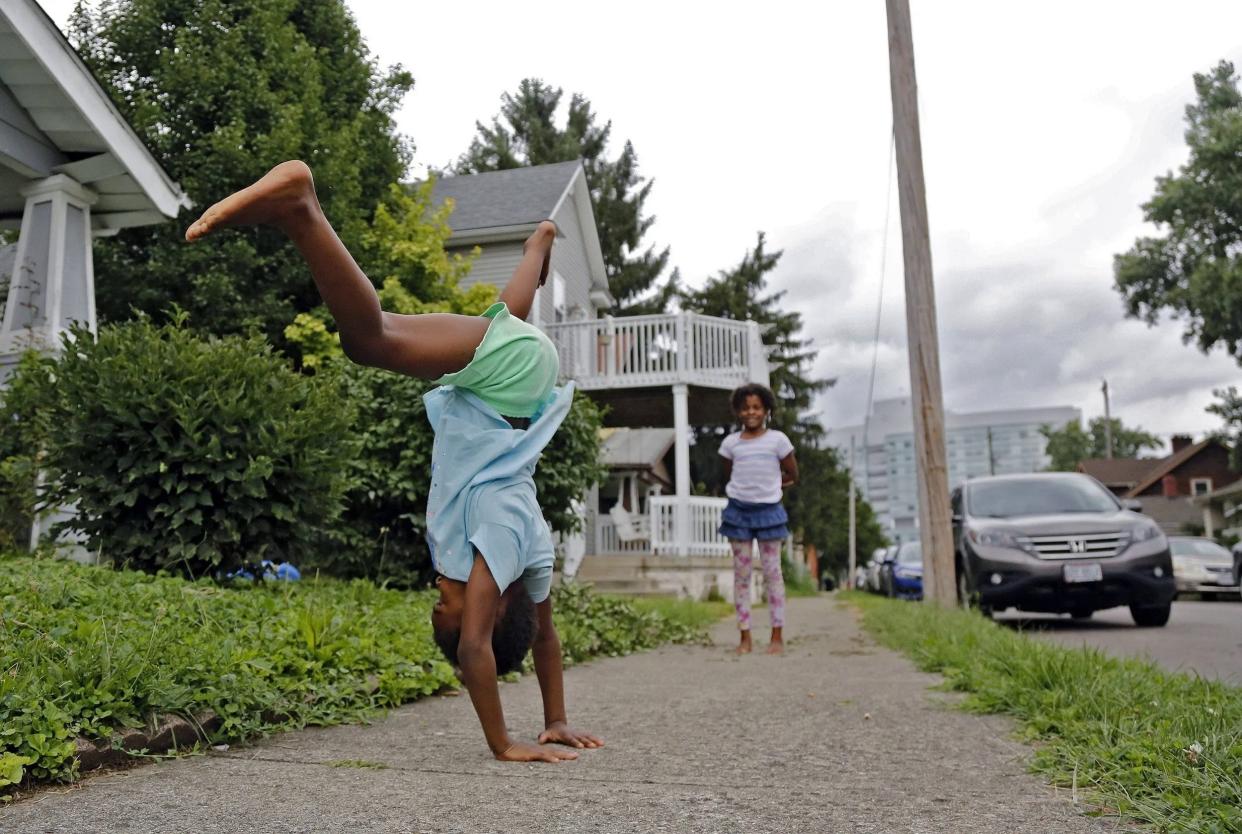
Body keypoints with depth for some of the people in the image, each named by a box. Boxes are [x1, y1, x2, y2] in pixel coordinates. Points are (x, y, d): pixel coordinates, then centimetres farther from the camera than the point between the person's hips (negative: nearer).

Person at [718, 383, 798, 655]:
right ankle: (745, 637, 9)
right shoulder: (730, 443, 2)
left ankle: (778, 636, 8)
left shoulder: (777, 439, -4)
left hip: (768, 510, -2)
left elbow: (793, 476, 4)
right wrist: (747, 489, 8)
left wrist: (769, 487, 9)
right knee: (741, 573, 3)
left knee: (772, 571, 2)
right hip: (738, 511, 2)